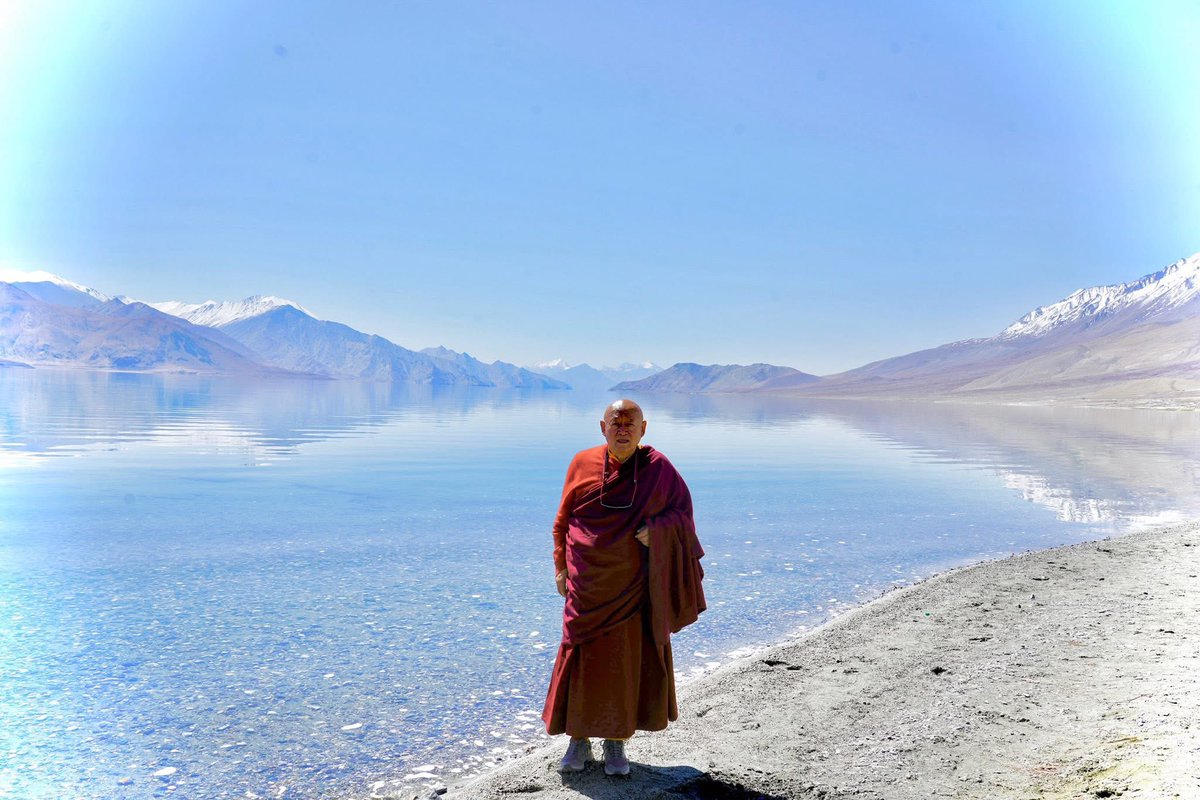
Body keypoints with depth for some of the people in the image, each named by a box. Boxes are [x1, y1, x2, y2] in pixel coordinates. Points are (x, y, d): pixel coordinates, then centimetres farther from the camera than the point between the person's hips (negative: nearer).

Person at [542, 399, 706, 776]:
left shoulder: (658, 468, -4)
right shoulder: (582, 464, -1)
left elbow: (682, 509, 4)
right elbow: (563, 520, 6)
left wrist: (656, 528, -15)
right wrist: (560, 567, 3)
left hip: (634, 584, 0)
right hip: (587, 583, 0)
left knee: (629, 658, 4)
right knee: (582, 656, 3)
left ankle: (616, 743, 20)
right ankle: (579, 741, 18)